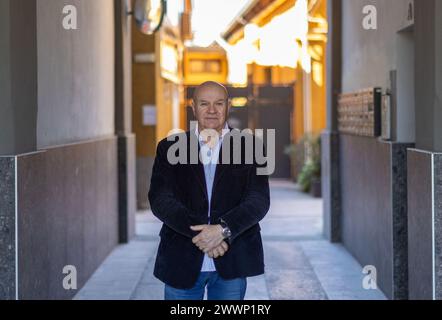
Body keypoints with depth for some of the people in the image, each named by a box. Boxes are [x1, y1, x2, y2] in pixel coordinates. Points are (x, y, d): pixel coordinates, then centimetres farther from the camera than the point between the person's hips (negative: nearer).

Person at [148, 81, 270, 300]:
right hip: (182, 261, 1)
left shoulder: (249, 147, 4)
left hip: (232, 263, 0)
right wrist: (197, 232, -18)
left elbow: (259, 200, -4)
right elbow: (159, 199, -4)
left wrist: (223, 230, -20)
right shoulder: (170, 148, 6)